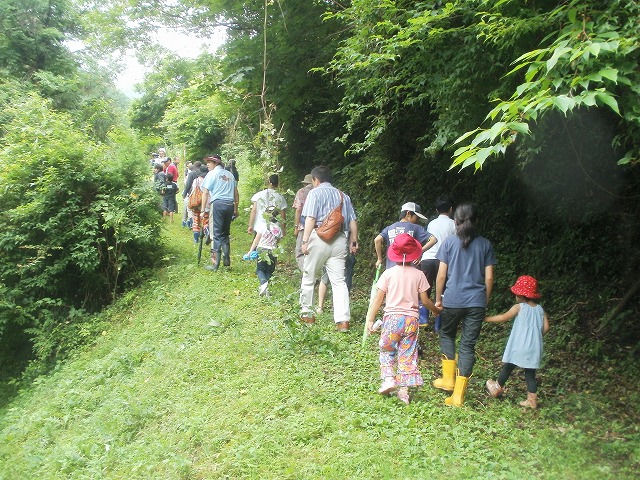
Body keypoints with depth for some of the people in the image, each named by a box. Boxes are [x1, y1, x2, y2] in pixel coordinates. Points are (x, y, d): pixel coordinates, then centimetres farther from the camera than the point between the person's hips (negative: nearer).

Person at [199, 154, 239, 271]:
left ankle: (215, 264, -1)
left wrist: (203, 210, -4)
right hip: (229, 205, 5)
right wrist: (236, 209, 21)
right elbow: (235, 192, 16)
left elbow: (205, 192, -5)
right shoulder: (230, 174, 16)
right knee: (225, 234, 17)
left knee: (216, 235, -2)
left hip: (217, 204, -5)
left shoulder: (212, 174, 0)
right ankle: (227, 260, 17)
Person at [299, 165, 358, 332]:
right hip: (340, 239, 4)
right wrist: (353, 242, 16)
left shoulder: (315, 193, 0)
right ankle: (343, 320, -7)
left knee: (308, 278, 11)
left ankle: (307, 314, 21)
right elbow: (353, 221, 12)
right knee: (339, 281, 2)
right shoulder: (343, 195, 16)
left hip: (320, 237, -4)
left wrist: (305, 241, -11)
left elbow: (310, 218, -10)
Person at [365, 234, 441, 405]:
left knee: (387, 351, 15)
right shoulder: (419, 275, -1)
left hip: (392, 317, -1)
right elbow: (425, 301, 3)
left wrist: (369, 320, 1)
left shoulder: (389, 273, -4)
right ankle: (404, 388, 5)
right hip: (411, 318, 1)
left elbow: (378, 299, -4)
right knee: (407, 354, 8)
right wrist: (437, 310, 22)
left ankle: (388, 379, -2)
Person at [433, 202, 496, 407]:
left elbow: (441, 275, -4)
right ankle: (458, 394, 7)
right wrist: (485, 302, 15)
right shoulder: (485, 244, 4)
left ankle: (448, 379, 23)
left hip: (453, 300, -1)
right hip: (477, 302, 2)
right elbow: (489, 278, 4)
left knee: (447, 335, 23)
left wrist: (438, 299, 7)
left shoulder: (449, 242, -3)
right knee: (468, 345, 6)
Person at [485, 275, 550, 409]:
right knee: (530, 373, 10)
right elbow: (546, 327, 2)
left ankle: (497, 388, 28)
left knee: (507, 367, 12)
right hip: (534, 348, 5)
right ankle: (532, 400, 12)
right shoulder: (540, 309, 6)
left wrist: (486, 318, 5)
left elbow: (503, 318, -4)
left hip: (519, 347, -4)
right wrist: (535, 337, 16)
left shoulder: (519, 307, -8)